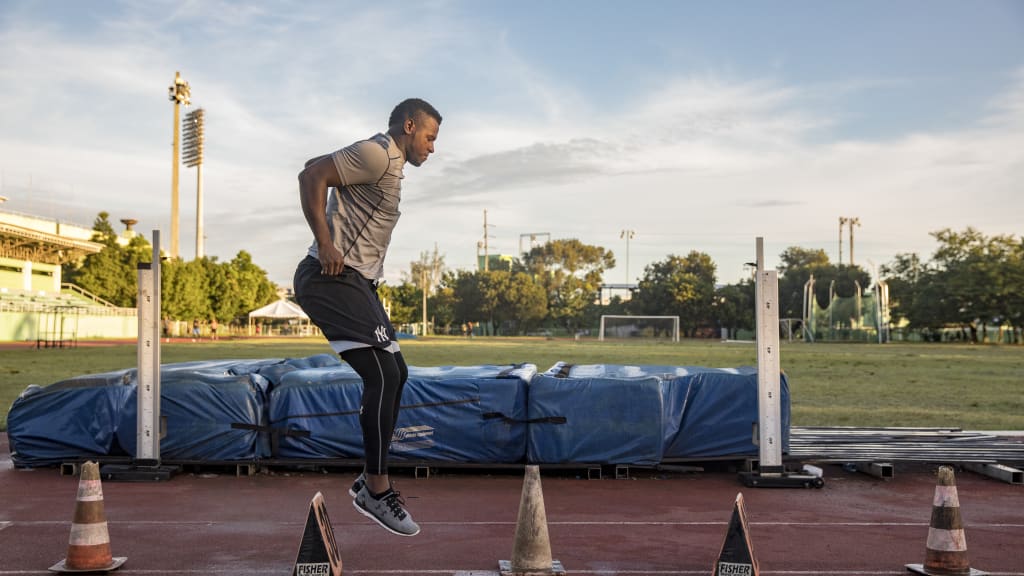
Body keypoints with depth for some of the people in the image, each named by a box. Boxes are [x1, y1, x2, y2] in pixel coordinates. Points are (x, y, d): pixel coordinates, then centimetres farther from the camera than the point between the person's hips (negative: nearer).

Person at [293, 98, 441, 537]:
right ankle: (376, 489, -5)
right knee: (382, 376, -15)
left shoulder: (390, 165, 21)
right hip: (333, 279, -11)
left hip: (356, 283, 11)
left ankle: (371, 480, 21)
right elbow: (311, 176, -20)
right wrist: (325, 245, -23)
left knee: (395, 375, 14)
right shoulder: (377, 154, -10)